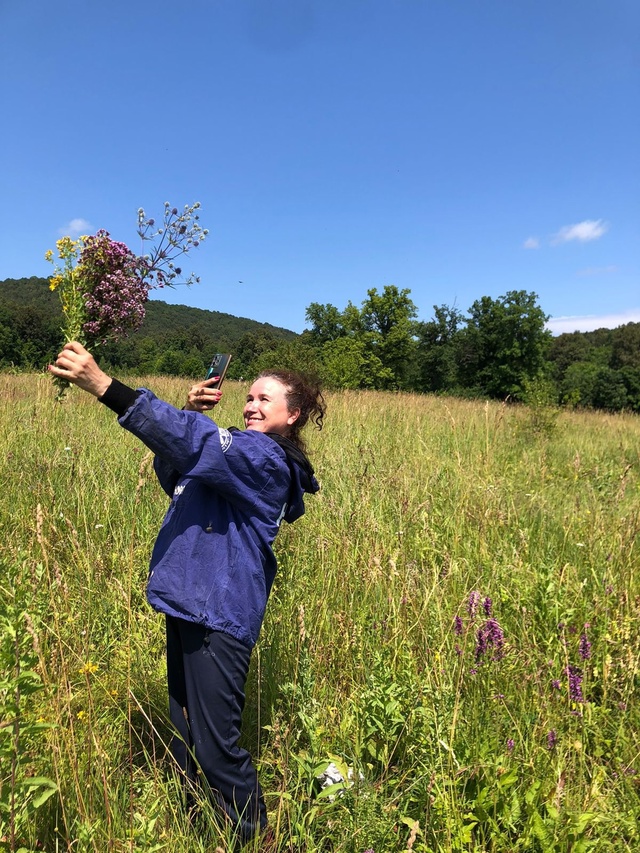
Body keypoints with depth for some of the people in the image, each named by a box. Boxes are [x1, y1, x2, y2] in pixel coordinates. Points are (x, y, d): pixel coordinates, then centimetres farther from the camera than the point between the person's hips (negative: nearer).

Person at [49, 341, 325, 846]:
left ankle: (254, 836, 26)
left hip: (220, 615, -9)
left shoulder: (268, 458, -14)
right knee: (184, 736, 19)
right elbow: (171, 472, 15)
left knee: (216, 746, 3)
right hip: (190, 606, 9)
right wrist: (190, 413, -1)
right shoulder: (244, 453, 15)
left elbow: (195, 444, -28)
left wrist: (102, 385, -32)